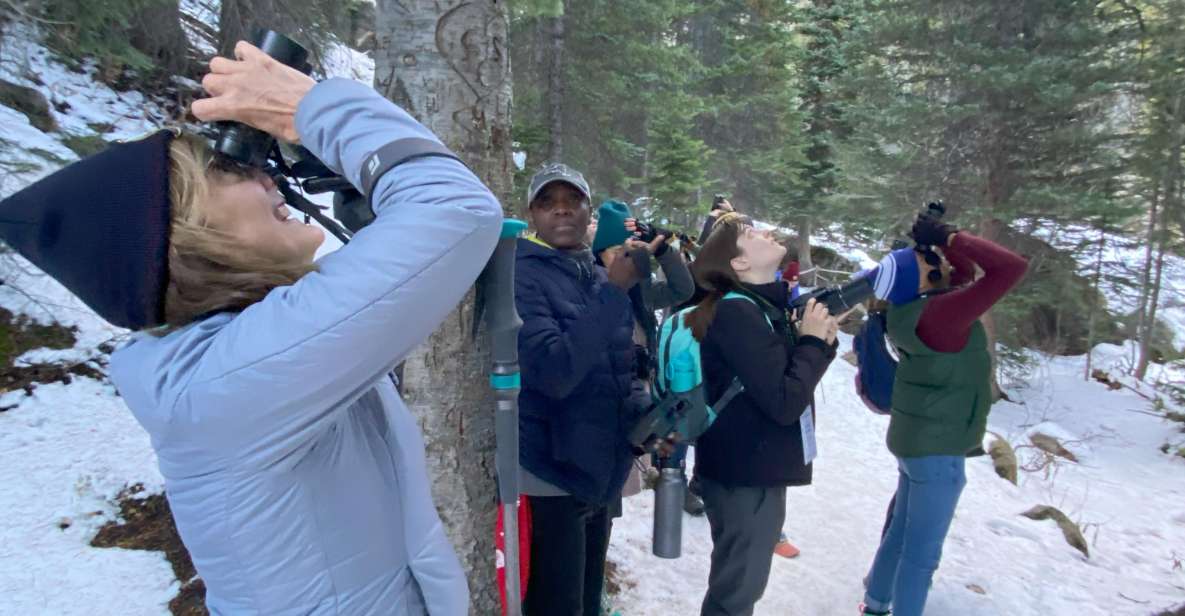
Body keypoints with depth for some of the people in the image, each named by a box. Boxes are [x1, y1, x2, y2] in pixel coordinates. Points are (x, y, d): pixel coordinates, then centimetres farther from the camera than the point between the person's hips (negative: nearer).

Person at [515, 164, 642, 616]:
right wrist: (615, 290, -29)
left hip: (601, 470, 7)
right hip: (551, 473, -7)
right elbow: (554, 372, -28)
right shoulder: (521, 276, -14)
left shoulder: (601, 276, 7)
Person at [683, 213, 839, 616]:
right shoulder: (736, 312, -21)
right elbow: (784, 402, -25)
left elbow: (790, 376, 14)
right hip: (745, 472, -9)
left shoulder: (761, 304, 8)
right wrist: (813, 340, -13)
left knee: (741, 582, 24)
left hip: (757, 466, 9)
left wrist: (821, 340, -2)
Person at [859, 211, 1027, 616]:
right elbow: (1011, 267, -30)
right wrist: (951, 237, -22)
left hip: (916, 437, 9)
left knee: (901, 532, 23)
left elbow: (965, 270, 16)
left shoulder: (912, 309, 0)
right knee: (922, 549, 4)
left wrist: (942, 245, 0)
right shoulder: (942, 312, -26)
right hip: (938, 447, -9)